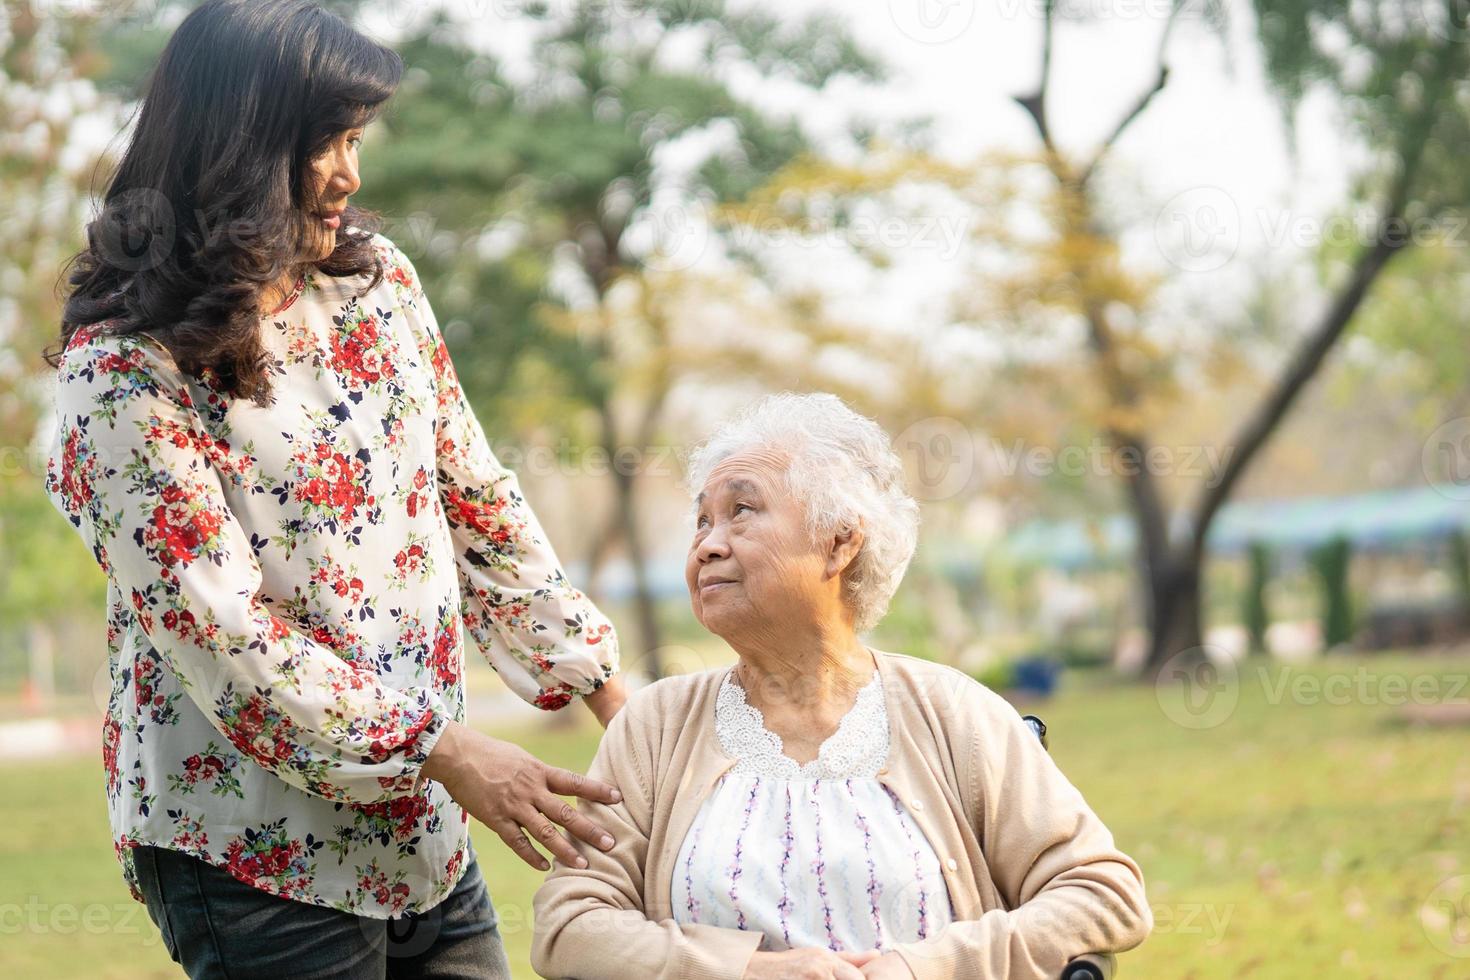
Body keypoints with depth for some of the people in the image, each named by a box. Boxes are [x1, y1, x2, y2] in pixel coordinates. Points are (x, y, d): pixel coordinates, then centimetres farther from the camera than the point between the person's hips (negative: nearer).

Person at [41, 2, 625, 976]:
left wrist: (605, 685, 6)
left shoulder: (377, 281, 5)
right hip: (259, 857, -6)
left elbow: (477, 499, 11)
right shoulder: (125, 370, -15)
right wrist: (445, 751, -20)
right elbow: (217, 629, -19)